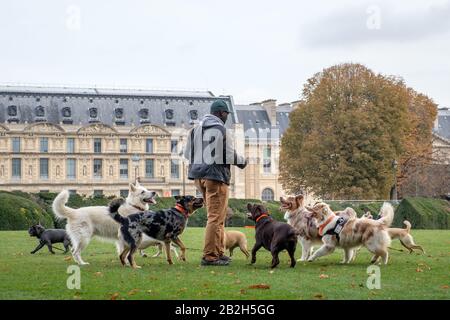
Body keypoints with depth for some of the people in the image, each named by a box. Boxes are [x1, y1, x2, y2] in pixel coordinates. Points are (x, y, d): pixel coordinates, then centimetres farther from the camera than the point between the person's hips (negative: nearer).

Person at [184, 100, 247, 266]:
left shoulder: (196, 129, 11)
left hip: (199, 176, 8)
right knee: (216, 217, -4)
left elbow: (187, 153, 14)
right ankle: (210, 256, -6)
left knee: (217, 216, 18)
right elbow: (230, 155, -10)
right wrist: (243, 161, 9)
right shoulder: (220, 129, -11)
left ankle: (218, 252, 22)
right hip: (215, 176, -8)